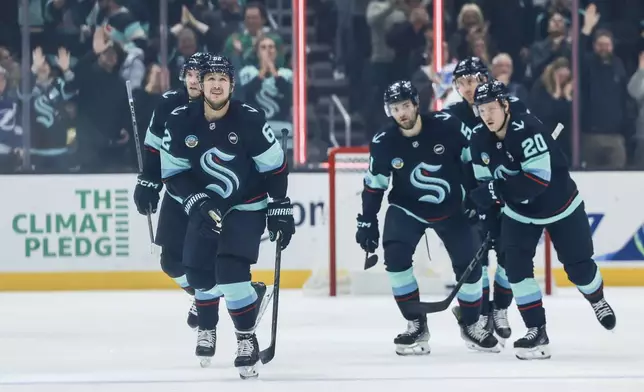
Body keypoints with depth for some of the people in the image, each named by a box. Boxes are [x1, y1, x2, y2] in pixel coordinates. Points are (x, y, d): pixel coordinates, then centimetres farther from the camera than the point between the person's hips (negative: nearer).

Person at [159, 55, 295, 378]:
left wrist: (280, 210, -6)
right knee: (198, 272, 3)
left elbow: (275, 167, -8)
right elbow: (172, 173, -6)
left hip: (248, 205, -4)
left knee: (231, 269, -20)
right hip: (205, 204, 4)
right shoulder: (181, 122, -13)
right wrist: (197, 203, -20)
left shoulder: (250, 121, -19)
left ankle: (246, 341, -5)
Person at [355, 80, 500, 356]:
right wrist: (367, 222, -2)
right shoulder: (383, 143, -15)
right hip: (407, 208, 0)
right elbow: (374, 185, -2)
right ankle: (416, 325, -8)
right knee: (395, 256, -22)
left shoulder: (446, 126, -19)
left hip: (451, 208, 0)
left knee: (469, 262, -2)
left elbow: (475, 157, -6)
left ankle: (471, 325, 23)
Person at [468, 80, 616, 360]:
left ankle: (597, 300, 42)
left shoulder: (527, 129, -31)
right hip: (519, 213, 5)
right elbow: (485, 182, 3)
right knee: (517, 266, -14)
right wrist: (485, 198, -17)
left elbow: (539, 178, -39)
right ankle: (536, 332, -8)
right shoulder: (480, 142, -10)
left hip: (560, 208, -5)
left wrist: (497, 189, -43)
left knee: (578, 268, 8)